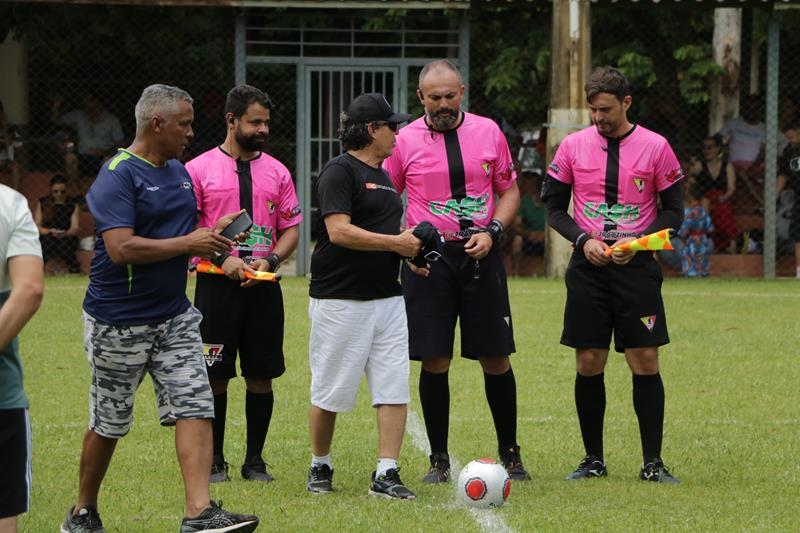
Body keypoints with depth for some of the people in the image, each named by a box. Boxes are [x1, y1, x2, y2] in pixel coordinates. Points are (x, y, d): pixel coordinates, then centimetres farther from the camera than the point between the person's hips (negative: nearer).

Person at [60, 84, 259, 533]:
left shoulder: (179, 172, 12)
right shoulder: (117, 176, -15)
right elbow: (121, 248, -26)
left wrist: (211, 234, 4)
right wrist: (188, 244, -20)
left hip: (174, 317, 7)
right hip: (119, 323, -7)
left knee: (196, 407, -8)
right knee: (109, 424, 6)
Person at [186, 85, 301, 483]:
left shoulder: (276, 173, 10)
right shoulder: (199, 169, 1)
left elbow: (291, 229, 12)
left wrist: (270, 261, -7)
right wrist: (222, 258, -13)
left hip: (262, 285, 3)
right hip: (216, 285, -3)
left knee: (261, 376, 4)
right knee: (215, 376, -1)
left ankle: (255, 460, 14)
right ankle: (214, 460, 10)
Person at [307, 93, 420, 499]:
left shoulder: (382, 176, 18)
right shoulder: (339, 172, -10)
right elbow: (339, 231, -20)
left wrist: (409, 242, 9)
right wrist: (395, 242, -17)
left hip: (387, 298, 8)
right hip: (341, 301, -8)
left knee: (394, 389, -2)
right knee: (330, 392, 2)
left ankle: (386, 475, -2)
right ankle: (319, 467, 20)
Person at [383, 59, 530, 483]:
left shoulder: (488, 132, 5)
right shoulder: (405, 141, 1)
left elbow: (510, 191, 13)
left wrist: (491, 231, -4)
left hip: (480, 254, 1)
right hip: (427, 256, -1)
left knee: (496, 358, 2)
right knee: (434, 360, -2)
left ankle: (509, 454, 16)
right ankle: (439, 460, 8)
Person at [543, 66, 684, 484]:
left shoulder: (655, 147, -1)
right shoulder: (573, 145, 4)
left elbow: (673, 211, 3)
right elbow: (554, 207, 9)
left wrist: (638, 242, -12)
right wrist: (584, 241, -8)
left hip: (637, 264, -2)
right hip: (588, 265, 2)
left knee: (645, 362, -5)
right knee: (589, 363, 1)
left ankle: (652, 462, 1)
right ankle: (593, 460, 12)